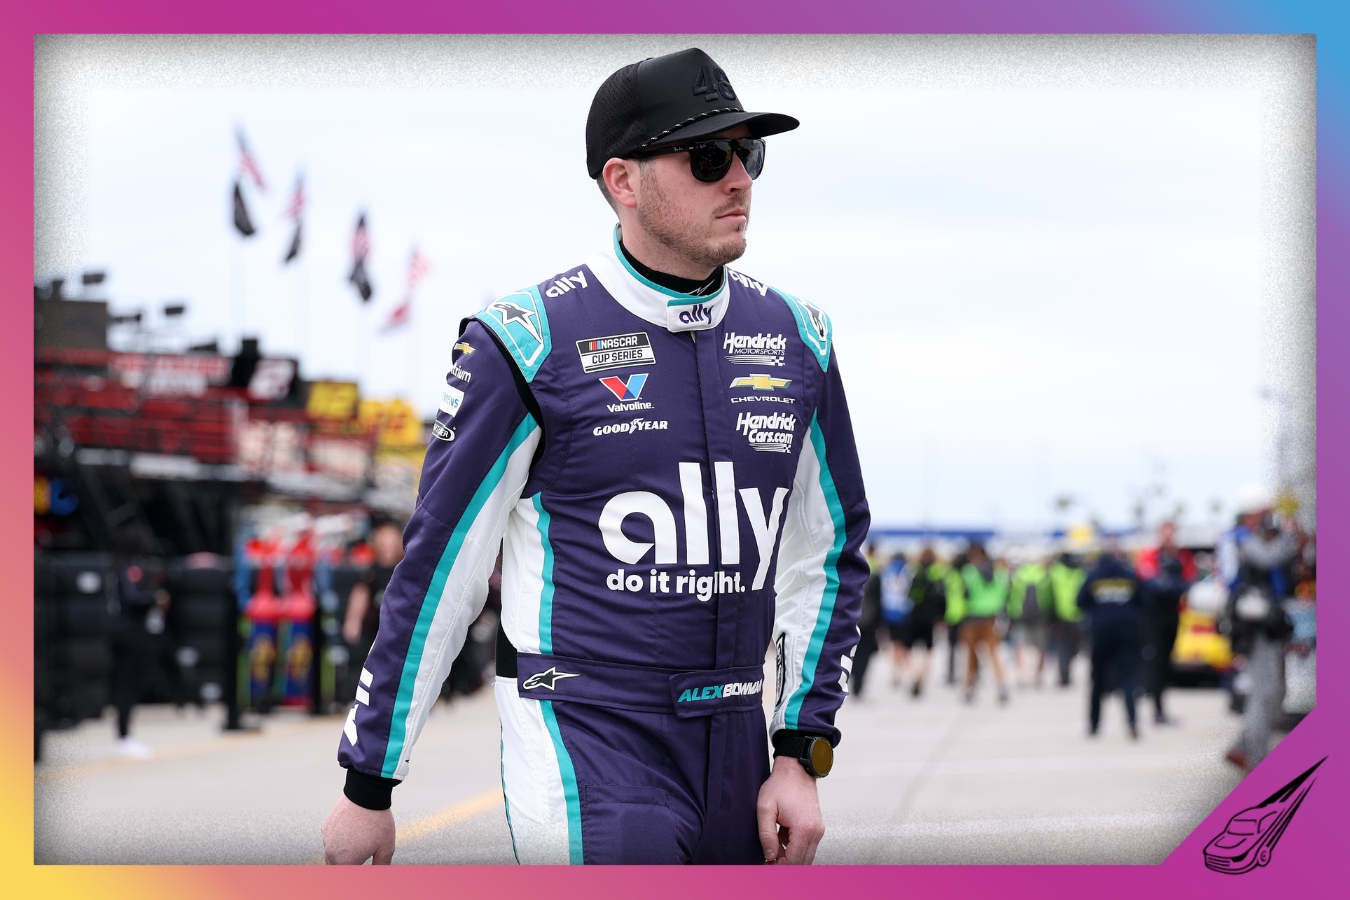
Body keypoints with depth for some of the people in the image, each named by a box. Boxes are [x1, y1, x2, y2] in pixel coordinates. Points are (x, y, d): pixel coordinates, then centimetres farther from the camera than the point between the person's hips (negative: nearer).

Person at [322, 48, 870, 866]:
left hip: (735, 750, 5)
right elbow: (437, 569, -3)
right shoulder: (530, 343, -7)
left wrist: (801, 757, 7)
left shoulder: (796, 338, 8)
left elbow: (829, 554, 16)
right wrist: (368, 785, 0)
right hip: (585, 752, -5)